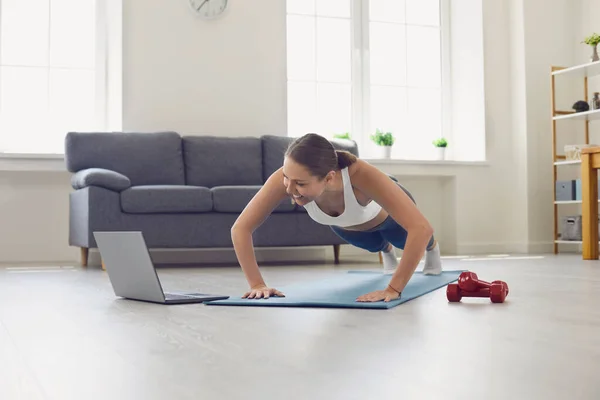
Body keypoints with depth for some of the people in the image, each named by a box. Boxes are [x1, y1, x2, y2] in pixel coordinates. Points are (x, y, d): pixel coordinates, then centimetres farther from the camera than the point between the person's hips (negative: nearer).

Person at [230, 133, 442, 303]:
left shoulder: (361, 176, -51)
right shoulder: (286, 179, -44)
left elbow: (421, 228, -54)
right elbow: (240, 228, -36)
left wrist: (393, 289, -55)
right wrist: (257, 284, -43)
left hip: (387, 212, -2)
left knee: (414, 240, 32)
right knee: (375, 245, 37)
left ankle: (431, 247, 68)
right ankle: (387, 251, 73)